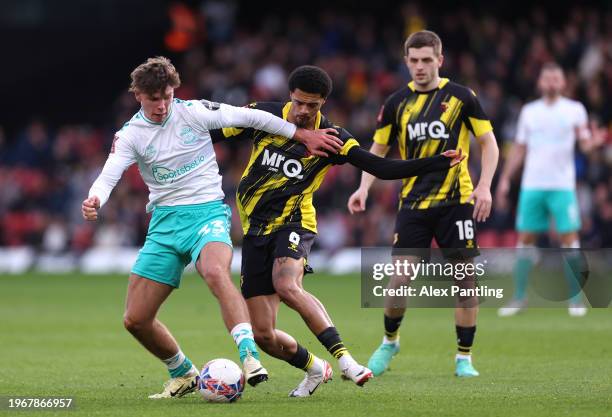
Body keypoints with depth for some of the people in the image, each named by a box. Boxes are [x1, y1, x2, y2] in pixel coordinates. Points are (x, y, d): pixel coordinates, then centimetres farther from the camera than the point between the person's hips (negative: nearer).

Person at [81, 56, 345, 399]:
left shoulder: (194, 112, -3)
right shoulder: (130, 135, 1)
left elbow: (249, 117, 2)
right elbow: (108, 176, -13)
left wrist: (304, 135, 2)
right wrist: (94, 200, -37)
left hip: (207, 212, -4)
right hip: (165, 222, 4)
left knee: (215, 272, -39)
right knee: (136, 320, 1)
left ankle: (250, 356, -48)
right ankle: (183, 374, 25)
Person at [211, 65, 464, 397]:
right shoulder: (263, 115, -1)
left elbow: (383, 168, -6)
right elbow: (212, 135, 10)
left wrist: (440, 163, -14)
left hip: (293, 223, -3)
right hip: (255, 229, 3)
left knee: (287, 285, -37)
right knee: (262, 334, -4)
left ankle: (343, 358, -36)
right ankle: (314, 369, 25)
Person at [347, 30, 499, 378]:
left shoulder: (461, 97, -1)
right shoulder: (398, 102, 5)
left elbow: (488, 142, 4)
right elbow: (378, 149, 13)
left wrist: (485, 186, -8)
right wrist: (364, 188, -2)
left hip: (456, 200, -1)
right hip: (413, 202, 1)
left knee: (465, 277, -2)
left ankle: (464, 356, 9)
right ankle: (390, 341, 19)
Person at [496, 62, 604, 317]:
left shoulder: (575, 109, 4)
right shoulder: (529, 112, 11)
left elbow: (585, 144, -3)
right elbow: (519, 149, 15)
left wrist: (594, 142, -27)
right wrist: (505, 180, 10)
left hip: (562, 186, -2)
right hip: (532, 185, 3)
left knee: (570, 239, -7)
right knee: (525, 239, 2)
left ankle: (575, 298, -1)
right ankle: (519, 298, 9)